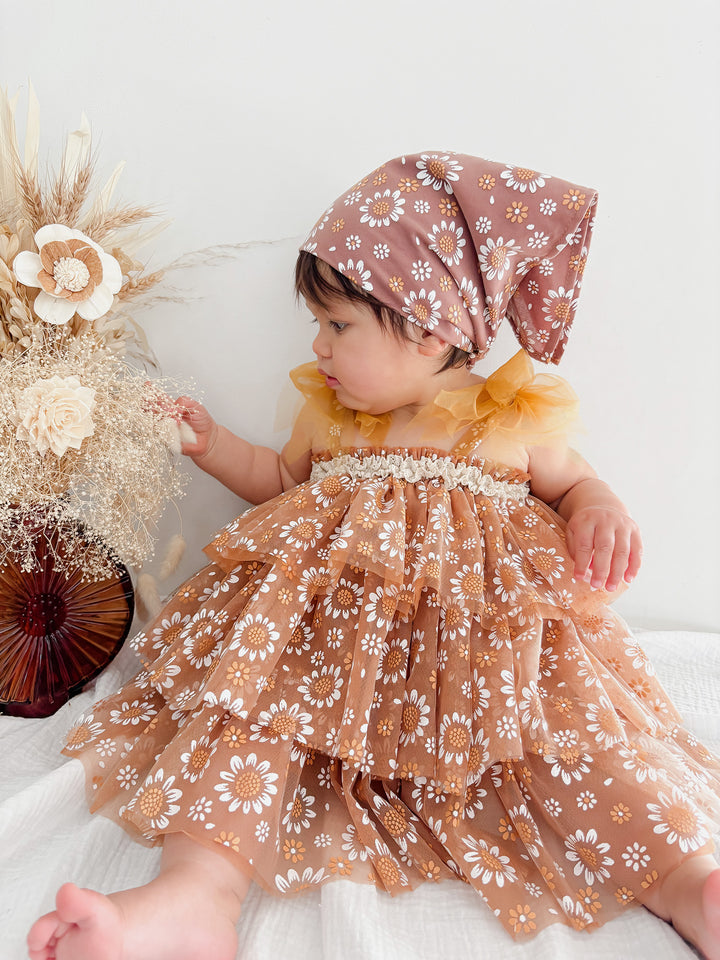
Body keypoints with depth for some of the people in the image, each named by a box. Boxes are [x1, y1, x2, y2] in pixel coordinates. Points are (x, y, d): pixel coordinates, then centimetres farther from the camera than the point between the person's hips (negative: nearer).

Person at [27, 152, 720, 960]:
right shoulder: (326, 412, 13)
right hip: (325, 627, 2)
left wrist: (602, 511, -6)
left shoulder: (517, 419, 4)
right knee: (247, 695, -24)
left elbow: (572, 484, 18)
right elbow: (282, 479, 29)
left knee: (576, 734, -23)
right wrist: (212, 445, 17)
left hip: (482, 639, -1)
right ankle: (195, 894, -33)